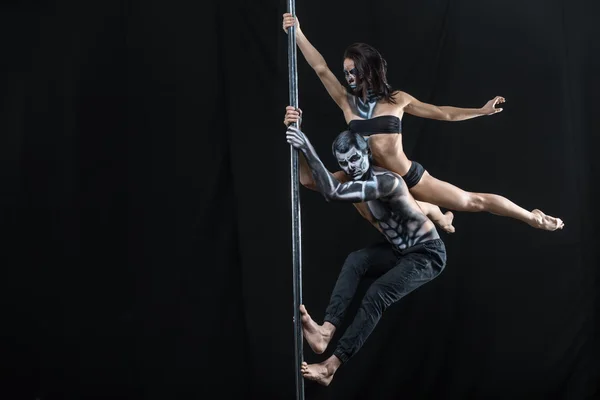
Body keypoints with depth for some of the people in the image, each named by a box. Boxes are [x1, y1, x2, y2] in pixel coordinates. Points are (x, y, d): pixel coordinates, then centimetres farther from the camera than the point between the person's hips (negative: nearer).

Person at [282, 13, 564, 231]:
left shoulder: (396, 99, -2)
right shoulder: (347, 103, -1)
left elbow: (442, 113, 7)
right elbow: (321, 68, -8)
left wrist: (482, 111, 7)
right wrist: (297, 33, -16)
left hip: (410, 177, -3)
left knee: (474, 201, 2)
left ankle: (533, 218, 19)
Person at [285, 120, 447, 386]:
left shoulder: (387, 180, -29)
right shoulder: (353, 177, -1)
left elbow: (332, 193, -40)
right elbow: (309, 181, -4)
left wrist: (308, 148, -41)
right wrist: (299, 150, -18)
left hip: (428, 254, -8)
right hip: (398, 250, 8)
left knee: (377, 294, -25)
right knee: (354, 261, -18)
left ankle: (331, 366, -27)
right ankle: (326, 331, -31)